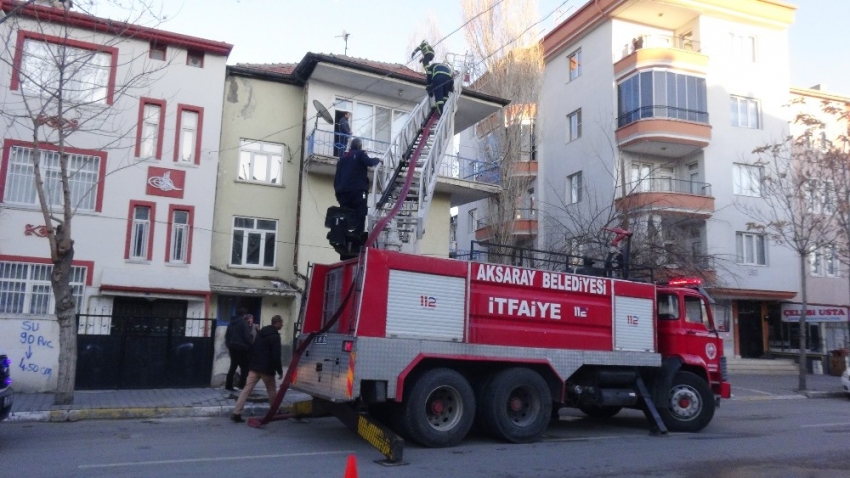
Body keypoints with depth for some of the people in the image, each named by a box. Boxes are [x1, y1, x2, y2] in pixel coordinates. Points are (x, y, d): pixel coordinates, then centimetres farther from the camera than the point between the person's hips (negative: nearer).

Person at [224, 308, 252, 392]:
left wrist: (229, 345, 21)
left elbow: (227, 335, 16)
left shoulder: (231, 323, 15)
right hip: (241, 347, -7)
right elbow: (247, 336, -15)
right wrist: (249, 345, -4)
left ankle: (228, 385, 10)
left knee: (233, 366, 12)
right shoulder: (243, 322, -8)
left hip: (232, 347, 7)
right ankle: (242, 385, -7)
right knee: (244, 367, -1)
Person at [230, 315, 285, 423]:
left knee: (247, 389, -1)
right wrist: (280, 371, -8)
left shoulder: (260, 332, 14)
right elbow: (276, 356, -16)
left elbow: (252, 349, 19)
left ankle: (236, 413, -8)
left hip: (254, 367, 6)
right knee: (271, 391, 10)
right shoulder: (275, 336, -11)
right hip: (267, 369, -6)